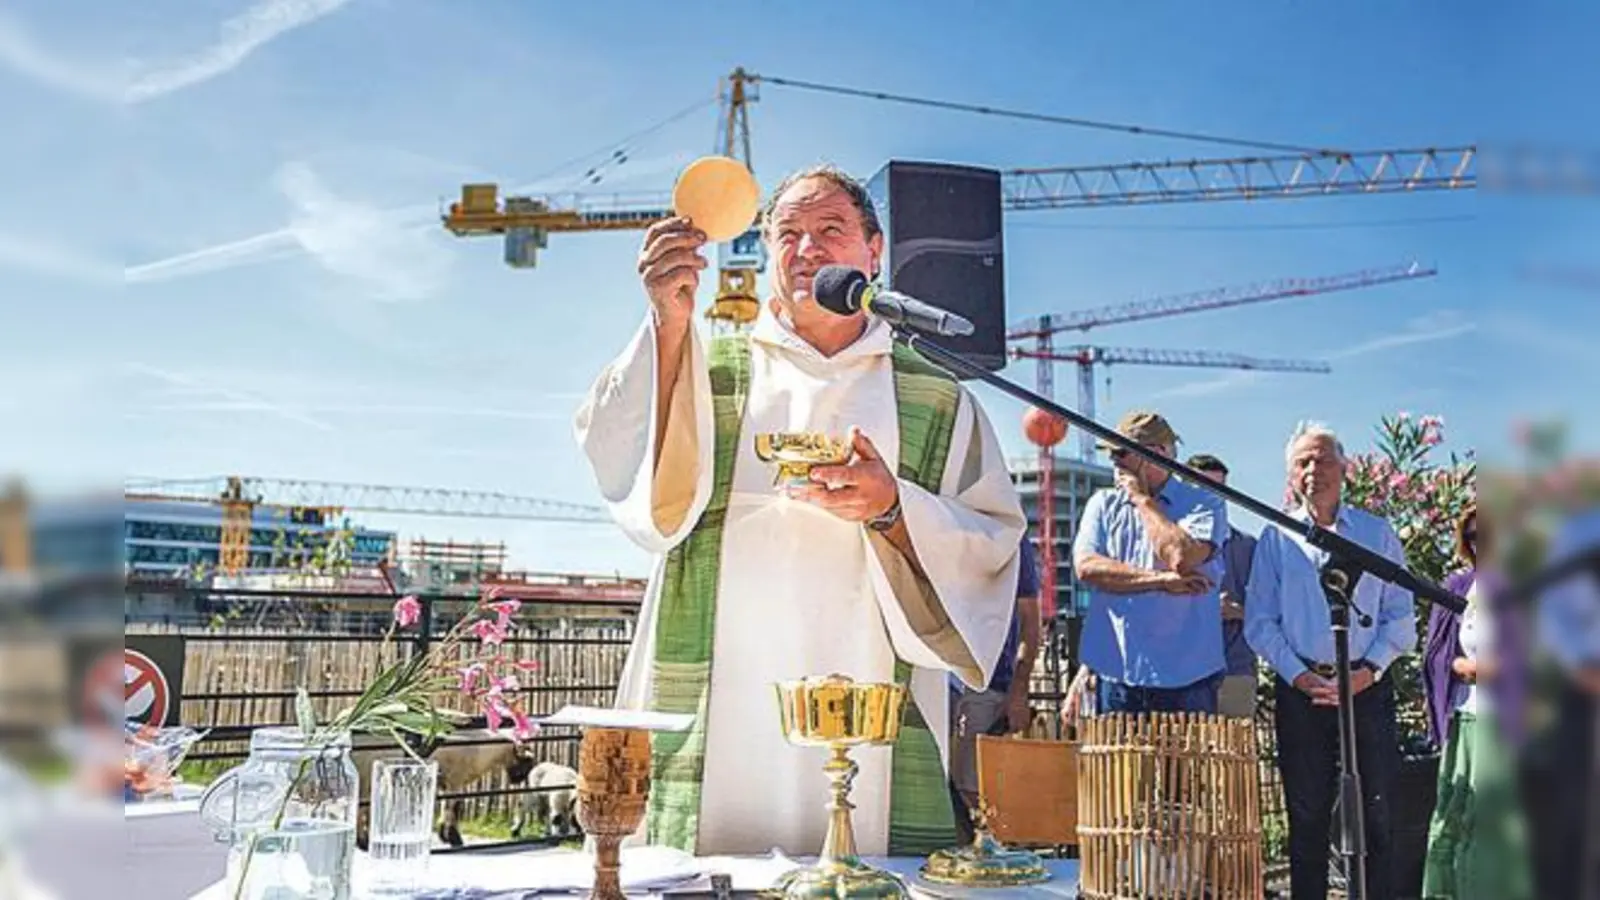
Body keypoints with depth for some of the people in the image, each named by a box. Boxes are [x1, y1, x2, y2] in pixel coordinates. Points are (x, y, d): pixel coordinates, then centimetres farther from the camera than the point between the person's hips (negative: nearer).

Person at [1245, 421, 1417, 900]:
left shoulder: (1377, 533, 8)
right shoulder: (1275, 539, 7)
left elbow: (1400, 617, 4)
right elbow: (1259, 622, 2)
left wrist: (1369, 670, -10)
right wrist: (1299, 676, -9)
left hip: (1368, 687, 0)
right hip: (1300, 690, 0)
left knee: (1374, 813, 2)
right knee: (1307, 815, 6)